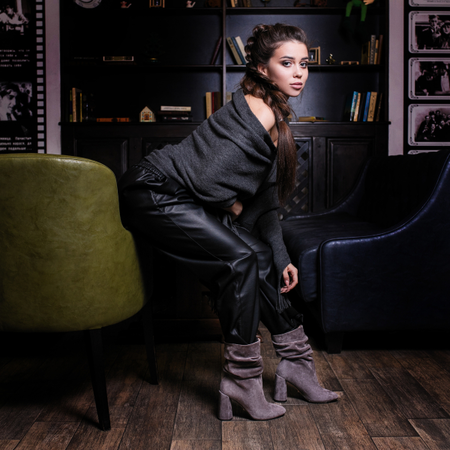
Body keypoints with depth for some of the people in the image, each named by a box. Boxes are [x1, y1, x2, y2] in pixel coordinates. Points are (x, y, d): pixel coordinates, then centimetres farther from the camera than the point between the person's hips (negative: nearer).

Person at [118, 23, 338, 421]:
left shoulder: (275, 117, 13)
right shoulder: (258, 114, -19)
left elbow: (265, 196, 15)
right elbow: (209, 180, -25)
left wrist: (281, 256, 11)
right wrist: (234, 208, -3)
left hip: (182, 197, 9)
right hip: (152, 193, -9)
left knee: (261, 256, 5)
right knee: (240, 257, -20)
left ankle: (296, 361, 18)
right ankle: (241, 380, -8)